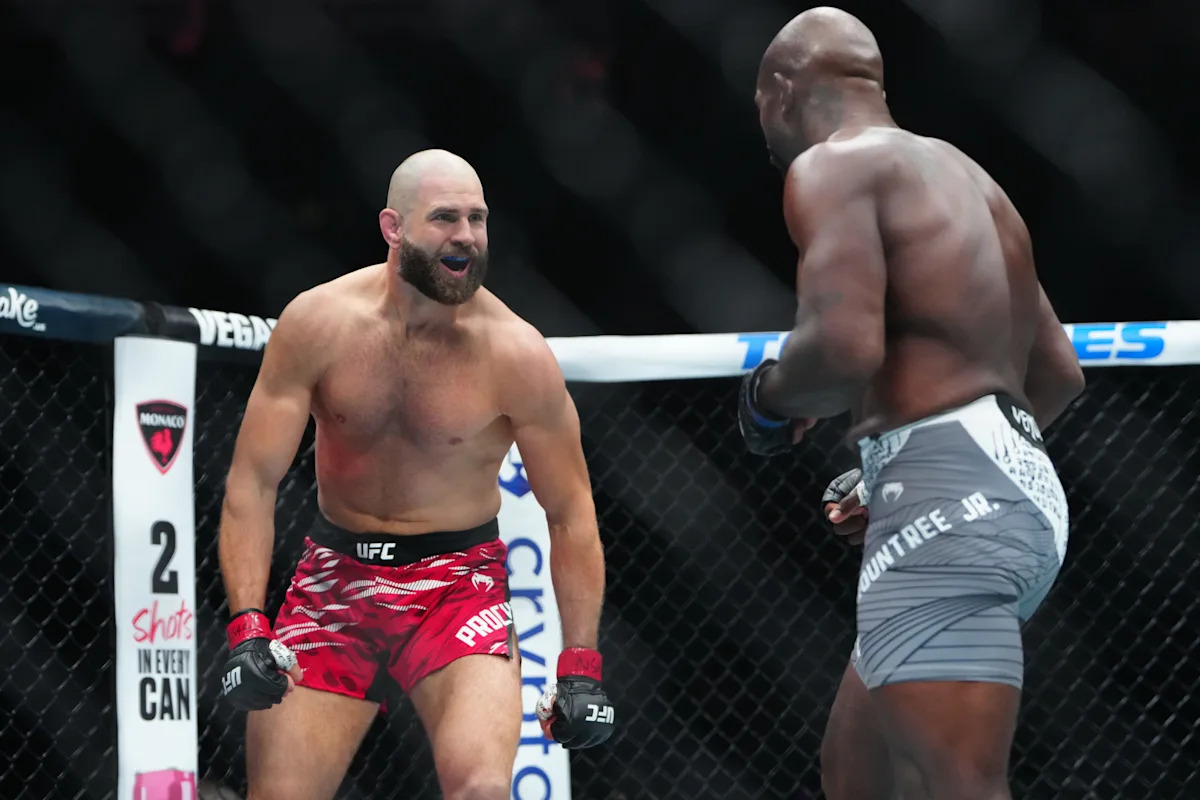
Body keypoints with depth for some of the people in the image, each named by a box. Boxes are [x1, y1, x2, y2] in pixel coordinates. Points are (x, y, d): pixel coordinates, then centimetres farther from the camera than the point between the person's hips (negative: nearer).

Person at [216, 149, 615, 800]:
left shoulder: (516, 355, -12)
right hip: (337, 573, 2)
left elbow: (570, 513, -3)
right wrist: (246, 625, -17)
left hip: (457, 582, -2)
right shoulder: (317, 324, -9)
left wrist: (580, 666, -7)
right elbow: (252, 481, -6)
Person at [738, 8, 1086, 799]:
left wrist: (772, 398, 1)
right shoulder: (964, 178, 24)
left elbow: (846, 347, -21)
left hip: (946, 500, -10)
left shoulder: (831, 166, -4)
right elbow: (1060, 373, 27)